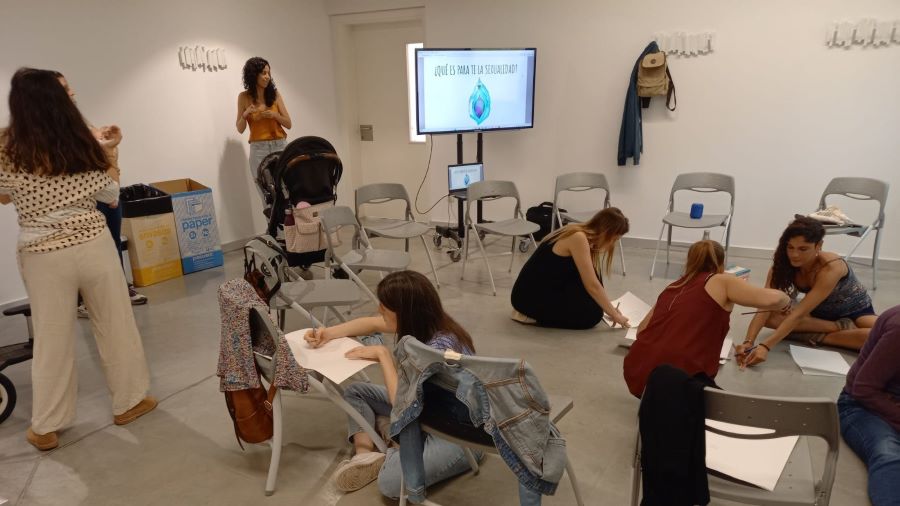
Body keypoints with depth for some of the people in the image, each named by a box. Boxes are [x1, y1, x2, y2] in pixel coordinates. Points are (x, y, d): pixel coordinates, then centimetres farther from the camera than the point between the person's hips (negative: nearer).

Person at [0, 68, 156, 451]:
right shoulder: (83, 143, -5)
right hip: (93, 244, 0)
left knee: (52, 338, 11)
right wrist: (110, 162, 21)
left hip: (42, 255, 0)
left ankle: (45, 426, 23)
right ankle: (128, 400, 27)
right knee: (116, 325, 13)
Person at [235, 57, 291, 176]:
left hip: (279, 146, 1)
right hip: (258, 148, -1)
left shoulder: (274, 94, 3)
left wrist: (274, 115, -12)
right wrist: (245, 114, -14)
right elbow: (240, 129, 3)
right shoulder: (244, 97, 1)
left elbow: (288, 124, 4)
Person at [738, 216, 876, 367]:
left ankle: (814, 336, -25)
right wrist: (748, 342, -44)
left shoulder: (831, 267, -34)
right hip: (819, 313, 4)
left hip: (856, 311, -4)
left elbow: (799, 313, -42)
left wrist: (766, 346, -51)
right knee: (771, 317, -25)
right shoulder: (782, 264, -20)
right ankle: (839, 327, -19)